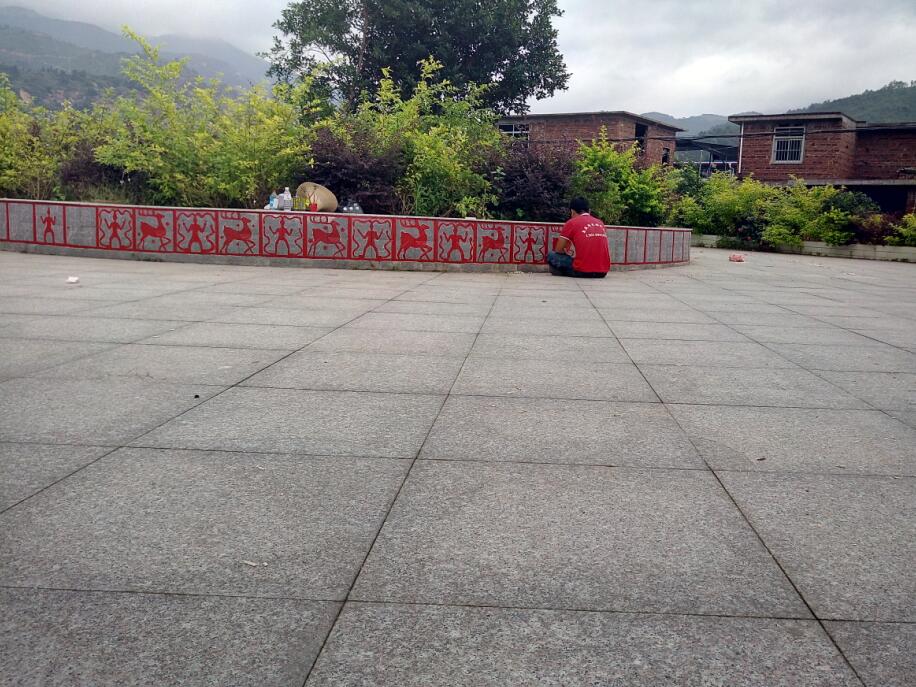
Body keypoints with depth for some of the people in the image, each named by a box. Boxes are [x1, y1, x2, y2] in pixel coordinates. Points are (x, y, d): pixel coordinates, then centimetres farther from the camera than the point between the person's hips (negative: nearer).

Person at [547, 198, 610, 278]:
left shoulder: (571, 223, 2)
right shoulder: (600, 223, 17)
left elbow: (558, 250, 4)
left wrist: (567, 254, 26)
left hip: (583, 271, -6)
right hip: (603, 272, 6)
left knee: (551, 255, 11)